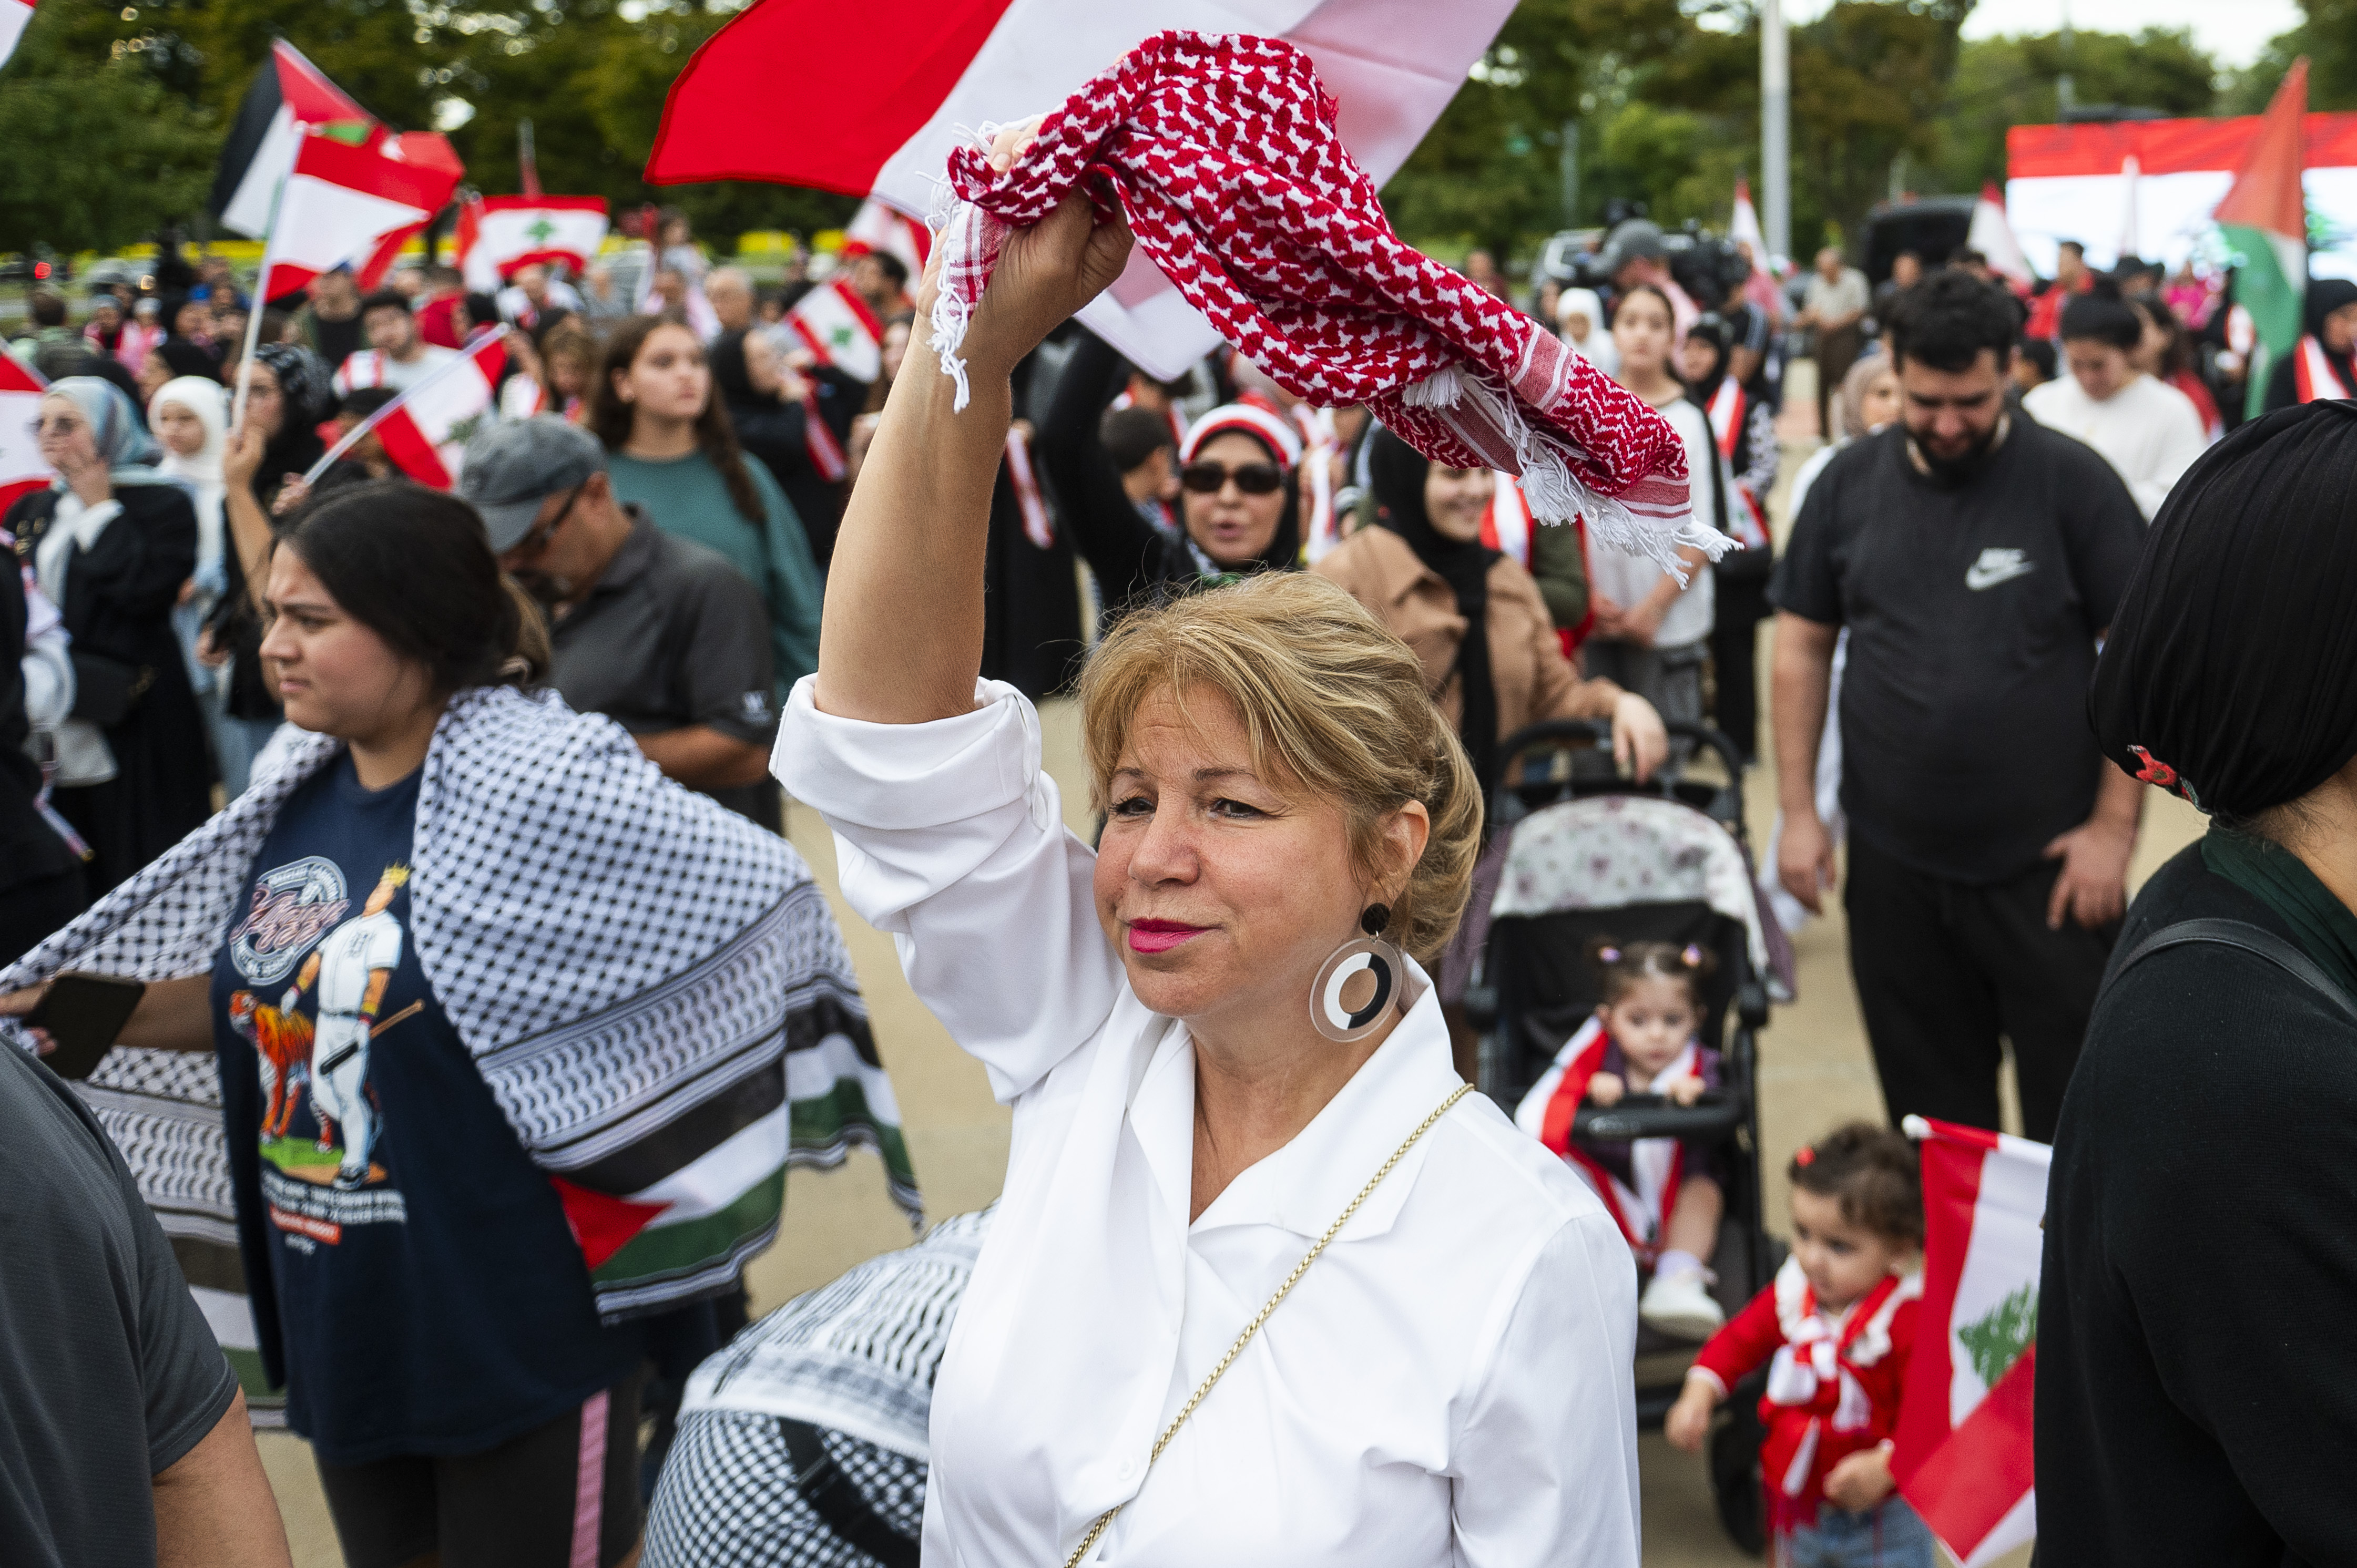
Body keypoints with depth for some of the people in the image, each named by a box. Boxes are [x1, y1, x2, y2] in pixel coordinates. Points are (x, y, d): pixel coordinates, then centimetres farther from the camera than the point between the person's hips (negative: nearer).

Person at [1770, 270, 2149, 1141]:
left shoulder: (2071, 482, -6)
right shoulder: (1850, 483, 4)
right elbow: (1801, 646, 9)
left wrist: (2115, 823, -10)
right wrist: (1797, 811, 4)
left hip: (2048, 867, -3)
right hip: (1894, 864, 3)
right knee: (1930, 1111, 13)